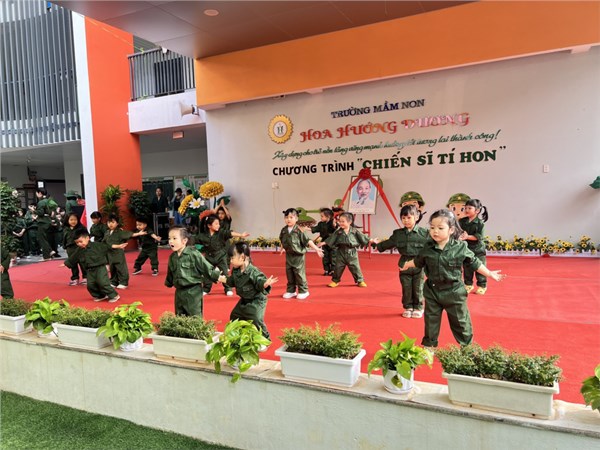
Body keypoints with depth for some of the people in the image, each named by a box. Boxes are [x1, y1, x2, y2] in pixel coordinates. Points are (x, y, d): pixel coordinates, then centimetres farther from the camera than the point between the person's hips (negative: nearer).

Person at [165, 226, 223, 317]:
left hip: (193, 292, -6)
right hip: (179, 292, 6)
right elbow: (170, 273, 20)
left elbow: (206, 268, -12)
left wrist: (217, 276, -13)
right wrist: (169, 283, 31)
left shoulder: (193, 254, -16)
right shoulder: (172, 257, 4)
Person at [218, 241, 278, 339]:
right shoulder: (235, 271, -3)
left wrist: (266, 284, -51)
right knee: (234, 316, 20)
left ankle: (265, 338, 9)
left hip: (256, 301, -9)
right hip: (244, 301, 9)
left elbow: (260, 282, -31)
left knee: (256, 320, -14)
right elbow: (232, 282, 15)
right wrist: (224, 279, 12)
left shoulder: (253, 272, -29)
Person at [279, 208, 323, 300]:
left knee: (299, 274, -1)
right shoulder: (284, 230, 0)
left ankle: (303, 291, 13)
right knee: (289, 274, 11)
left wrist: (316, 249, -21)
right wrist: (282, 248, 27)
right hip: (289, 255, 5)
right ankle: (291, 291, 24)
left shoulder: (299, 230, -17)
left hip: (298, 256, -5)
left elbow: (307, 240, -17)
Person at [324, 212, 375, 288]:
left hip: (352, 252, -1)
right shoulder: (338, 232, -1)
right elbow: (330, 239, 3)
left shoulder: (354, 231, -2)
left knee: (355, 267, 4)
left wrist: (370, 240, 0)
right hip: (341, 252, 1)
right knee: (338, 267, 7)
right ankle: (335, 281, 23)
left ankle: (360, 281, 20)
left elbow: (362, 237, 2)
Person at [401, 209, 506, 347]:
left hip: (454, 292, -2)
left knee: (460, 321, 10)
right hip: (432, 291, 2)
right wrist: (406, 265, 18)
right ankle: (429, 345, 29)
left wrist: (490, 274, 5)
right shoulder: (428, 247, -6)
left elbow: (474, 263, 0)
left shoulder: (460, 247, -13)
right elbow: (418, 261, 14)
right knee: (431, 321, 13)